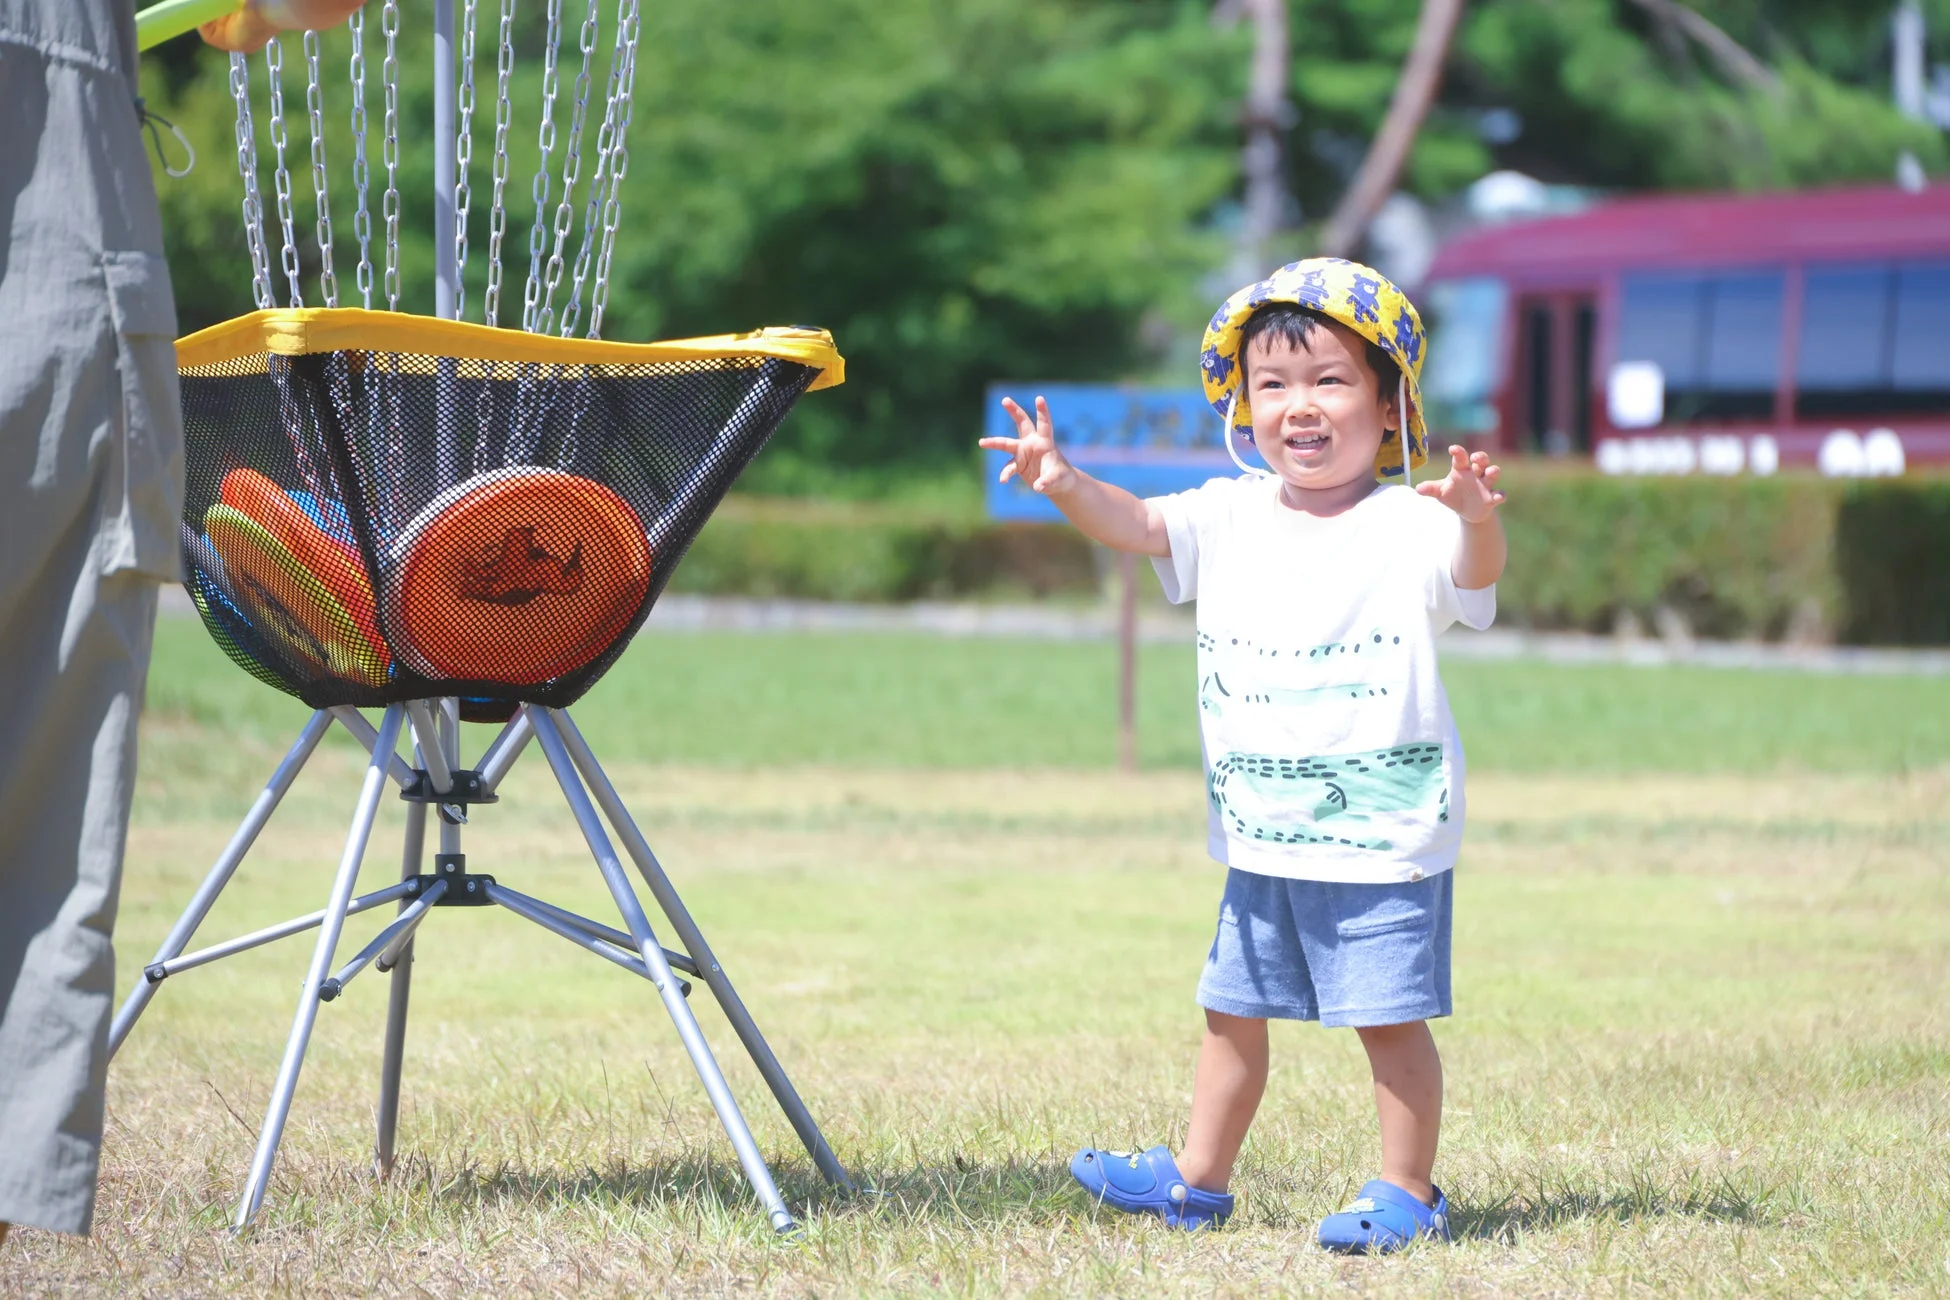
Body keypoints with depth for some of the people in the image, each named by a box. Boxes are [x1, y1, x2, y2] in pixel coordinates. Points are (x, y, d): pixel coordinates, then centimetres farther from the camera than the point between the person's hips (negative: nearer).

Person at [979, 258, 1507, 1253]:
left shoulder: (1407, 528, -11)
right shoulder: (1231, 518, 6)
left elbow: (1472, 573, -27)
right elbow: (1136, 523, 1)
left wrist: (1478, 521, -50)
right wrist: (1062, 482, -19)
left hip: (1384, 835, -6)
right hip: (1259, 836, 6)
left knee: (1391, 1019, -1)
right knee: (1232, 1010, 17)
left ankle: (1408, 1193, 12)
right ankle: (1198, 1180, 29)